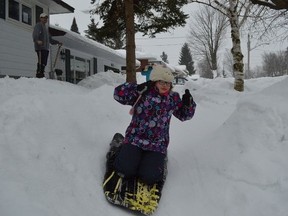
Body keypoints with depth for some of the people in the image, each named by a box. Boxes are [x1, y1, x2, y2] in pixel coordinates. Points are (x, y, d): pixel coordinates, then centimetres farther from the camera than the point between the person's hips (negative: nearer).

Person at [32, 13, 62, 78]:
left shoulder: (45, 27, 29)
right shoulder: (38, 25, 1)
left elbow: (50, 39, 36)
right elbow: (35, 35, -18)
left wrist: (57, 42, 38)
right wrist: (37, 40, -39)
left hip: (46, 48, 8)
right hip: (40, 47, -8)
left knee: (44, 63, 3)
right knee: (41, 62, -16)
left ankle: (41, 74, 5)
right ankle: (39, 74, -16)